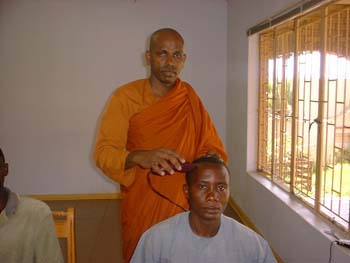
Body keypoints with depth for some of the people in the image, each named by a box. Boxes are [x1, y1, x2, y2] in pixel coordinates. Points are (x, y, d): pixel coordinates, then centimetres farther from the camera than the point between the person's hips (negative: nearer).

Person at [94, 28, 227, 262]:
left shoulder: (190, 97, 2)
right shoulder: (126, 97, -9)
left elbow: (212, 146, 4)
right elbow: (104, 152, -16)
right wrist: (141, 157, -35)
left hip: (185, 203, 3)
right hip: (142, 206, -2)